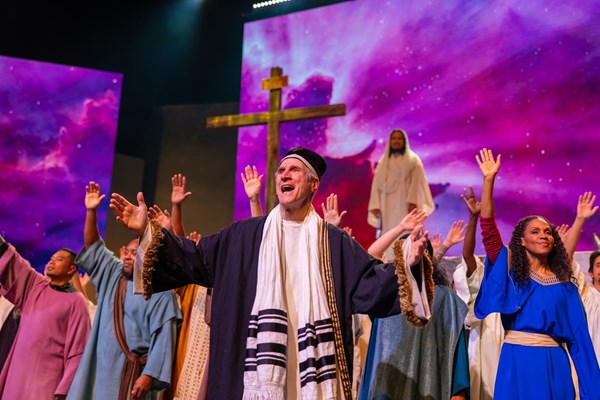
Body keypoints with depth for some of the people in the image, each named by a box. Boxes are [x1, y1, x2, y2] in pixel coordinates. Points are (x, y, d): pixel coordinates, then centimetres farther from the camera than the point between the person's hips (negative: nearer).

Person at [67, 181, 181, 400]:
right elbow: (93, 248, 14)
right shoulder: (113, 275, 12)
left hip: (132, 372, -6)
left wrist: (148, 375, -20)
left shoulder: (160, 293, -7)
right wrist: (91, 211, 4)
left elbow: (162, 338, -12)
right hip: (100, 369, 6)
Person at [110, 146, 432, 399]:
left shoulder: (334, 242, 7)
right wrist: (148, 231, -3)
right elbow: (193, 260, 7)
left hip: (311, 372, 0)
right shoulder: (244, 235, 10)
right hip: (255, 371, 1)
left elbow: (370, 284, 0)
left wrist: (405, 263, -19)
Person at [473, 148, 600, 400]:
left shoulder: (564, 284, 8)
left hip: (554, 364, 3)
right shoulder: (510, 269, 2)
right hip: (518, 361, -2)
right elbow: (488, 227, -10)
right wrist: (489, 179, -17)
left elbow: (578, 335, 7)